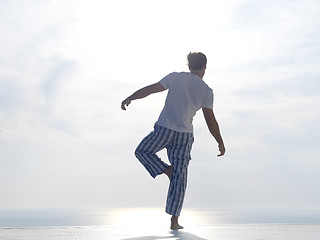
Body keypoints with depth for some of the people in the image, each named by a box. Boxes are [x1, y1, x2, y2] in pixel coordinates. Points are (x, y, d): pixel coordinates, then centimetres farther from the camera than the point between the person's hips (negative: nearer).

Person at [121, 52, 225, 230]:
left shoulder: (175, 77, 4)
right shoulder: (206, 90, 4)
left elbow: (150, 89, 0)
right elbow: (210, 120, 2)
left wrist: (130, 98, 9)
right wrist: (220, 143, 11)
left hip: (164, 129, -1)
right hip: (185, 135, 1)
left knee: (142, 151, 24)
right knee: (180, 177, 5)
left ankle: (167, 170, 3)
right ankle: (174, 220, 5)